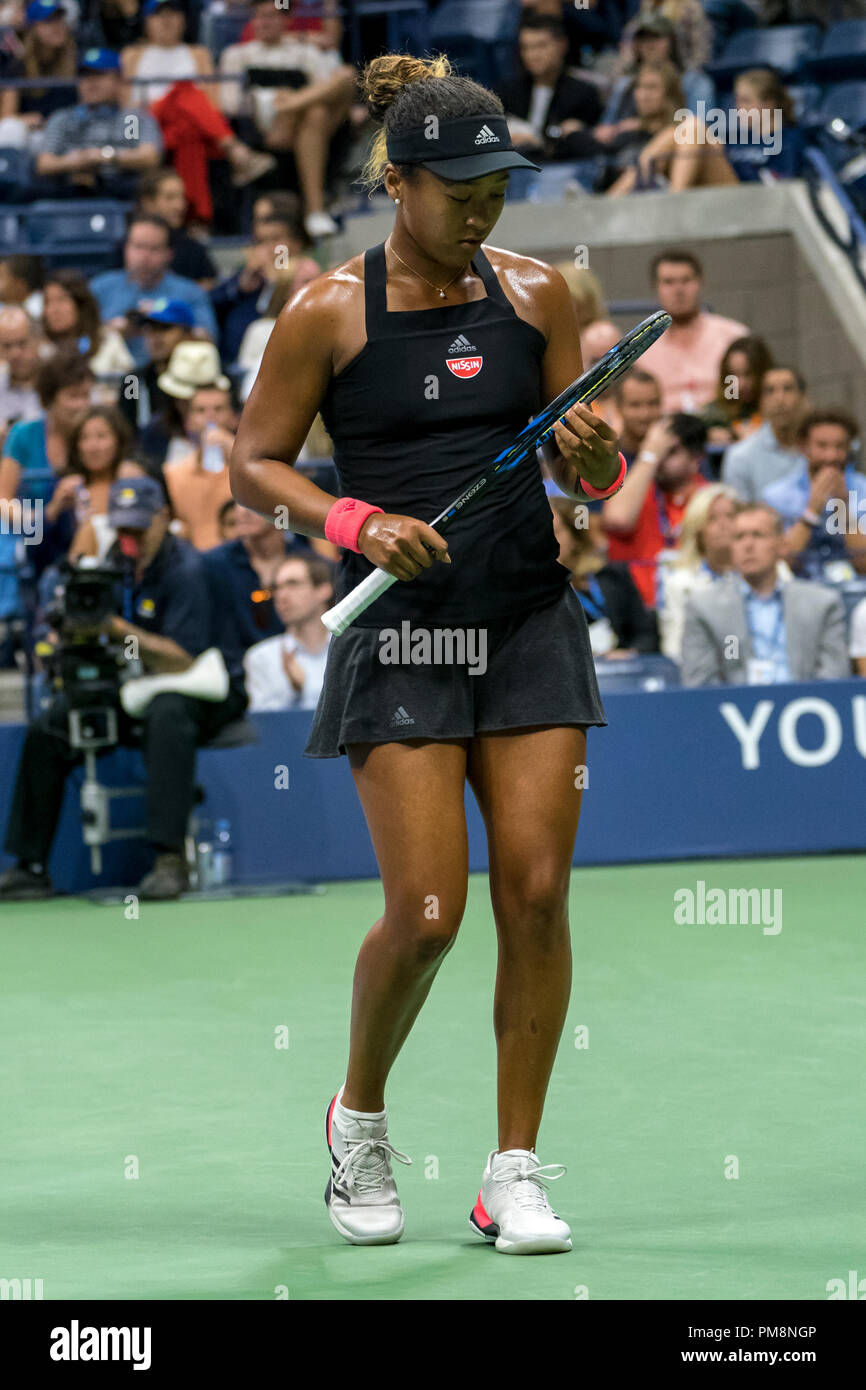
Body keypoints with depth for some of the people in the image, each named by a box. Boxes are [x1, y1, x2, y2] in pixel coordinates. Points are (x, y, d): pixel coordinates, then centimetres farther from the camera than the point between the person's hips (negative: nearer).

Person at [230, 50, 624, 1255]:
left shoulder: (535, 296, 6)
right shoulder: (329, 312, -3)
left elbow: (596, 479, 11)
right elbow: (253, 464, 1)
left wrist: (592, 452, -12)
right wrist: (354, 522, -15)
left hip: (530, 623, 3)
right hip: (399, 631, -3)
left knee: (537, 892, -5)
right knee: (425, 913, -9)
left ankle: (515, 1175, 6)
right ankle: (358, 1119, 19)